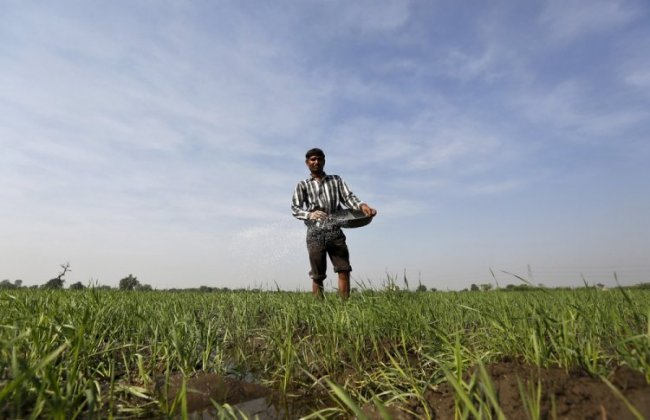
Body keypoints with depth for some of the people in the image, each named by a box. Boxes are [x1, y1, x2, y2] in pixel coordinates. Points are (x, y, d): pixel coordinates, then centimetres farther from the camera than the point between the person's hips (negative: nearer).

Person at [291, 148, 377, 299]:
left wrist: (362, 205, -21)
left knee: (344, 270, -4)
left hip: (335, 232, 2)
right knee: (317, 276, 2)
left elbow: (348, 197, 3)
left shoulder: (336, 180, 16)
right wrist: (310, 214, -24)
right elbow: (295, 208, -1)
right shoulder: (302, 185, 10)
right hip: (315, 234, -1)